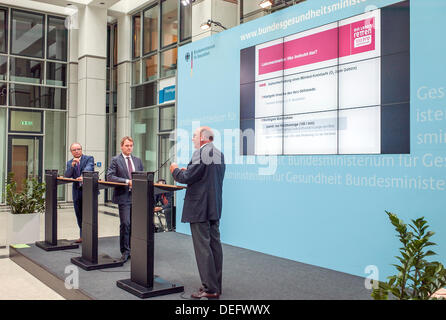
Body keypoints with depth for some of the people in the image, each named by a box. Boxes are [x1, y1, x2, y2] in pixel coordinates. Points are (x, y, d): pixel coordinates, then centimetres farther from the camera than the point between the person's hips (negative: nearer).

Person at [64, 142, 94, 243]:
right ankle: (82, 236, 20)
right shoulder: (70, 163, 13)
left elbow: (88, 168, -19)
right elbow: (66, 176, 0)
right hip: (77, 191, 5)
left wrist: (83, 176, -39)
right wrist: (72, 165, -15)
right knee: (79, 215, 9)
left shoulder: (89, 158, 0)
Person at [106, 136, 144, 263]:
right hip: (123, 196, -5)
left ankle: (131, 248, 20)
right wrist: (127, 181, -18)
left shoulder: (137, 160, 14)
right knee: (125, 224, -9)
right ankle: (125, 251, 2)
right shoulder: (115, 160, 0)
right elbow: (110, 176, -11)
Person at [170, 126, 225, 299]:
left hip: (199, 208, -9)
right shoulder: (219, 153, 13)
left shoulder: (200, 153, -15)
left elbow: (187, 178, -18)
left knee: (202, 248, -4)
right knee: (215, 245, 13)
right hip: (214, 208, 9)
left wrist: (176, 171, 1)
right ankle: (216, 286, 22)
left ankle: (210, 289, 0)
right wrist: (187, 171, 17)